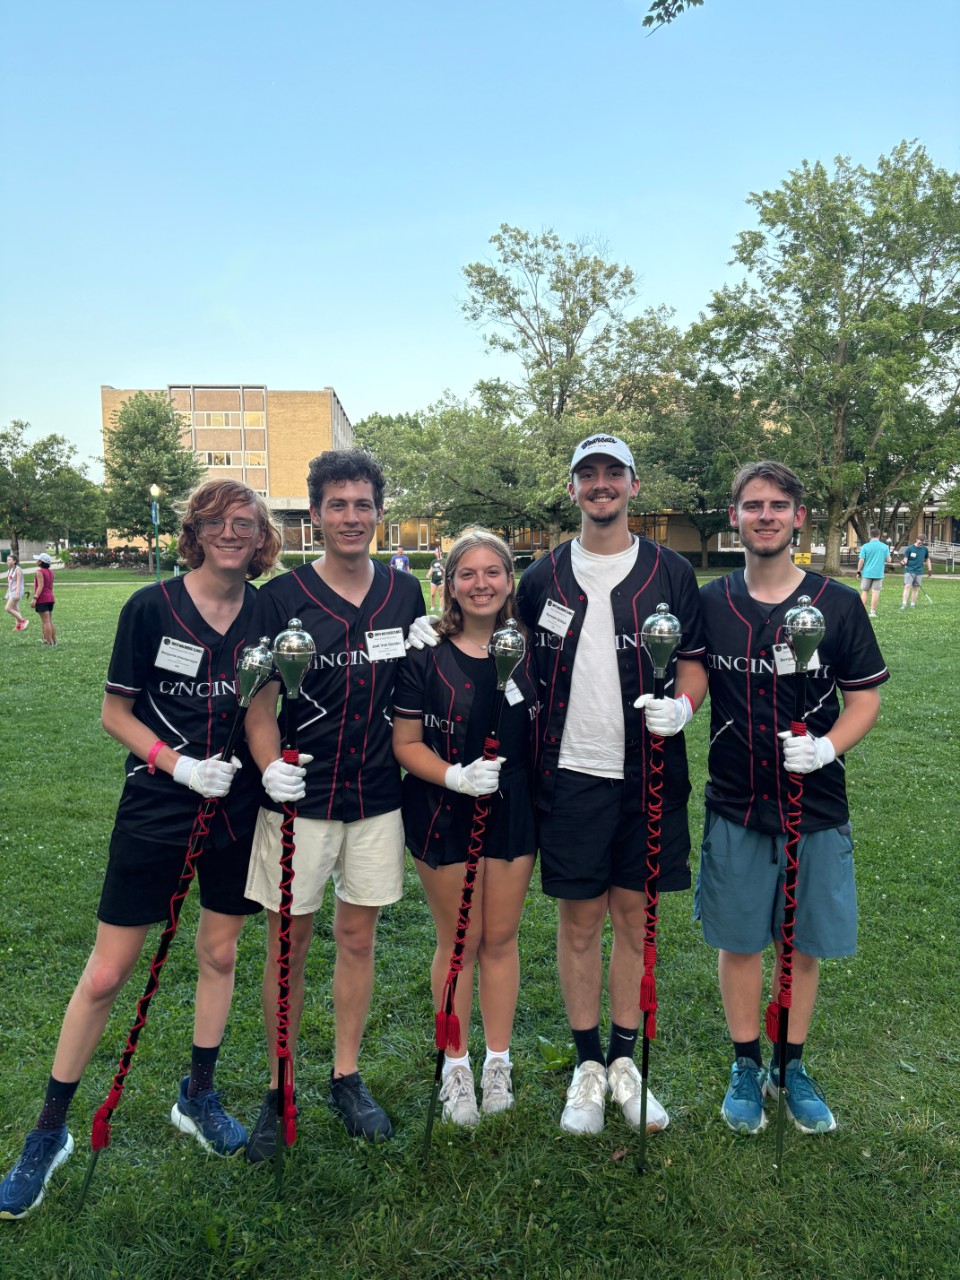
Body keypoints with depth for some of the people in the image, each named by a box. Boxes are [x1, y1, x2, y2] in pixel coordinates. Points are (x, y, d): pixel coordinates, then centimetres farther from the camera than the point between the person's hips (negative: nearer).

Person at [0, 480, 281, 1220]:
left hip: (236, 809, 3)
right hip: (155, 811, -2)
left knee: (220, 953, 15)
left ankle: (198, 1099, 38)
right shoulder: (151, 608, -11)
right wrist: (176, 763, -16)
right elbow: (116, 712, -5)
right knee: (107, 973, 5)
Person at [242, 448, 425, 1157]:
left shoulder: (405, 592, 3)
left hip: (378, 795, 3)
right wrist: (270, 766, -22)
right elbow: (259, 700, -5)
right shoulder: (282, 596, -6)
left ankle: (347, 1076, 31)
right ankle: (279, 1089, 26)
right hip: (301, 797, -2)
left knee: (358, 937, 14)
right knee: (289, 943, 8)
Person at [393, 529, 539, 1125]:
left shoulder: (528, 652, 1)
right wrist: (455, 775, -24)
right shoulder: (426, 658, -8)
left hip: (514, 811, 3)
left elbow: (544, 733, 10)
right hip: (444, 815, -2)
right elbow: (406, 744, -8)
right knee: (459, 940, 10)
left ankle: (498, 1062, 31)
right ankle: (457, 1066, 29)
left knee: (501, 938, 13)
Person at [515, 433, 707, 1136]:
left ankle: (625, 1059, 28)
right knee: (580, 919, 7)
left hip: (649, 772, 0)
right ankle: (587, 1065, 25)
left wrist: (682, 704, -15)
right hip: (572, 772, 0)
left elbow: (694, 659, 6)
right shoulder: (544, 577, 6)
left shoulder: (670, 571, 4)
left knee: (635, 913, 10)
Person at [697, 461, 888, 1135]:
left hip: (816, 807, 0)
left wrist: (826, 746, -18)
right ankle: (746, 1066, 32)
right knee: (739, 940, 11)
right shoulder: (709, 601, -1)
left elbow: (865, 699, 0)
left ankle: (792, 1067, 34)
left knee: (806, 943, 13)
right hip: (736, 806, 0)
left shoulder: (838, 604, -3)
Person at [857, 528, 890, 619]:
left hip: (867, 573, 0)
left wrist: (858, 571, 3)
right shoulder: (884, 546, 0)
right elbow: (888, 560, 2)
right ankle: (872, 612, 0)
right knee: (875, 592, 1)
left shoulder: (865, 546, -5)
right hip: (879, 573, 1)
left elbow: (861, 561, -8)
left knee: (864, 592, 9)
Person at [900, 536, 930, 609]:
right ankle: (904, 604, -15)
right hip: (909, 570, -4)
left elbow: (927, 559, 19)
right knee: (907, 586, -14)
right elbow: (905, 558, -5)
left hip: (919, 571, 4)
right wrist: (903, 562, -28)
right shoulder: (910, 548, -6)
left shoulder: (925, 549, 6)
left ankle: (913, 604, 13)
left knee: (916, 588, 6)